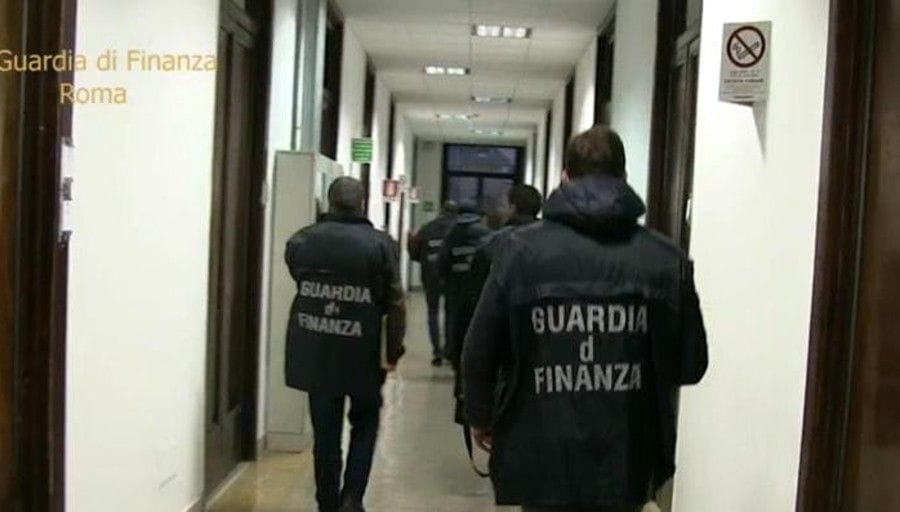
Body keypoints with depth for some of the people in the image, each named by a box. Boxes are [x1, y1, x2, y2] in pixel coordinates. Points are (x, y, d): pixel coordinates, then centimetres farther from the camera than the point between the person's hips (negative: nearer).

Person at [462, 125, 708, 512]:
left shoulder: (522, 249, -6)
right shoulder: (667, 259, -4)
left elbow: (479, 351, -3)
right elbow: (691, 364, 1)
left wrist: (480, 416, 14)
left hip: (543, 458, -1)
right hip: (628, 460, 1)